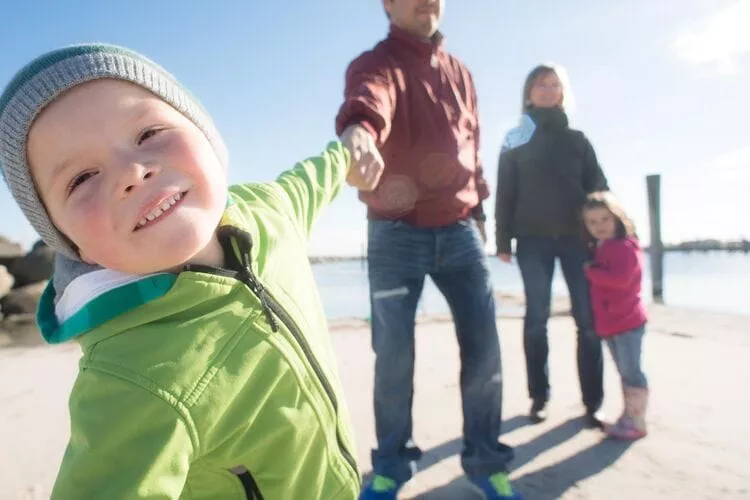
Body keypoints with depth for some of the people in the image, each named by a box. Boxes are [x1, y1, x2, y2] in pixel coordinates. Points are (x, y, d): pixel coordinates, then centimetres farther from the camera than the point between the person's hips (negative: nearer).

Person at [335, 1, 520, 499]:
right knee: (393, 353, 0)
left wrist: (478, 210, 17)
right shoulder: (375, 63, -3)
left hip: (459, 229, 5)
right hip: (395, 233, -4)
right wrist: (357, 131, -52)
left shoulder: (459, 71, 15)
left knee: (484, 348, 3)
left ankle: (485, 459, 22)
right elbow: (368, 101, -28)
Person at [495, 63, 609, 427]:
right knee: (537, 318, 2)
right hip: (533, 239, -1)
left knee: (588, 318, -2)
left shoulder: (576, 139, 14)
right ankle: (539, 398, 11)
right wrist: (503, 240, -3)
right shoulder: (516, 140, 9)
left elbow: (598, 187, 11)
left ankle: (592, 403, 6)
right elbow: (505, 193, 4)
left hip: (577, 237, 2)